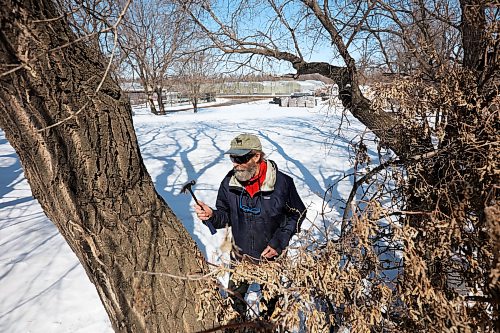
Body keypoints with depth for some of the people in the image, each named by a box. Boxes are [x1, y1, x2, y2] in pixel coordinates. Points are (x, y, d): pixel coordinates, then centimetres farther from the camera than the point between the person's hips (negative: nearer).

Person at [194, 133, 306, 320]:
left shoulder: (282, 183, -23)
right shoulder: (229, 183, -15)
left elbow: (297, 214, -10)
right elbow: (226, 217, -4)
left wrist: (279, 241, -18)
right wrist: (211, 216, -26)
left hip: (272, 257, -2)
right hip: (241, 256, 2)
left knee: (270, 300, 23)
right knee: (235, 298, 20)